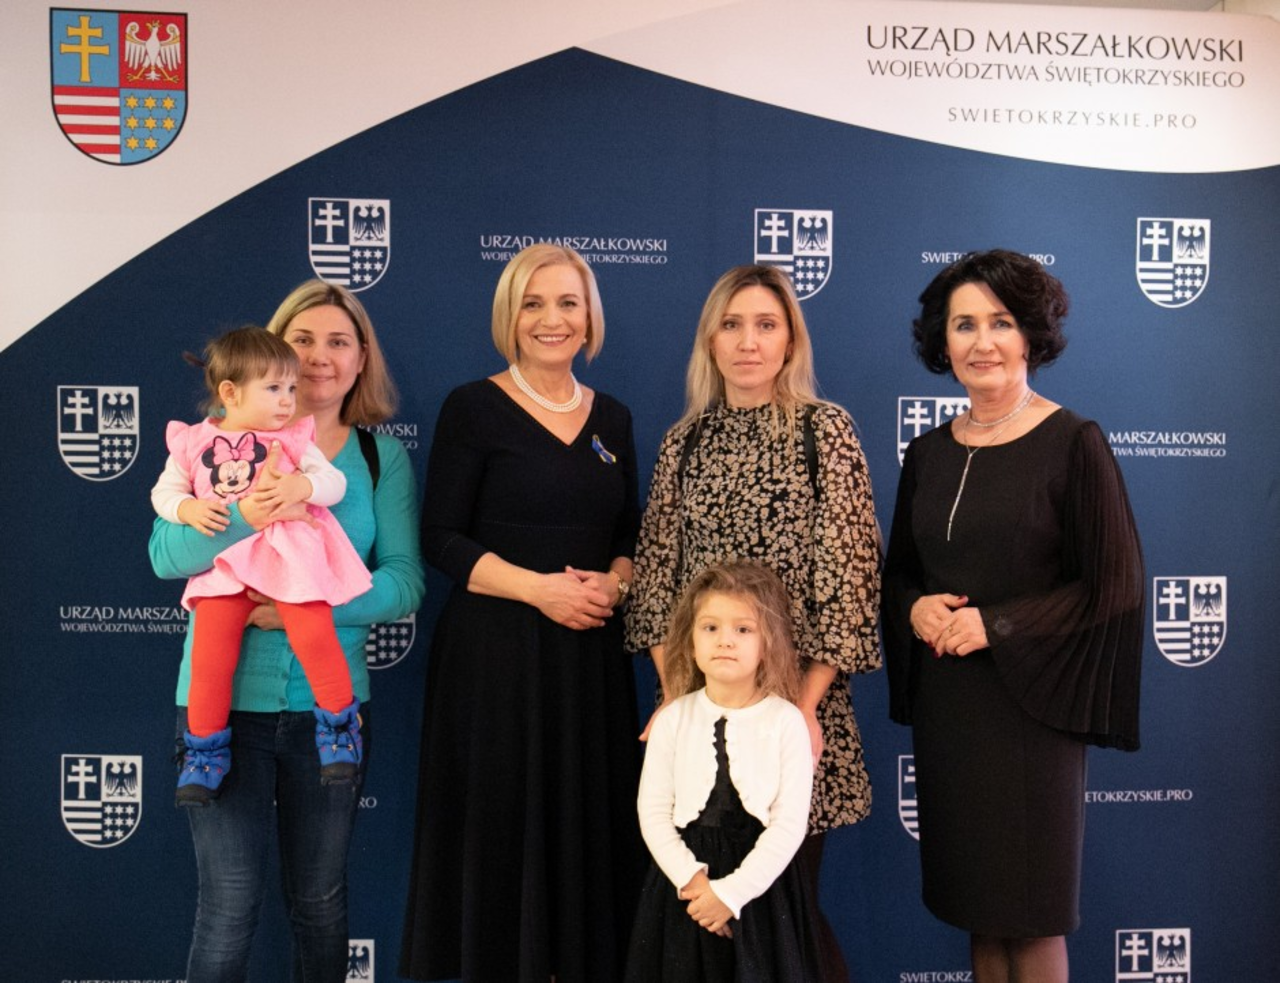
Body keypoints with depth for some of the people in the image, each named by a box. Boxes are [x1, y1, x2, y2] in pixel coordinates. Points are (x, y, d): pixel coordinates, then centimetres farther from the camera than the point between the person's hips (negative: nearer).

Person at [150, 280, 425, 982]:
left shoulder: (382, 457, 3)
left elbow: (404, 581, -5)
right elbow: (165, 555, -9)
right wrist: (240, 516, -27)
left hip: (330, 703, 2)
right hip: (223, 698, -1)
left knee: (321, 903, 14)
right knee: (230, 906, 3)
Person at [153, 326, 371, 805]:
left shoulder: (292, 437, 7)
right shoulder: (192, 442, 10)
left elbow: (334, 480, 2)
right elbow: (165, 491, 14)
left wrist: (303, 485, -19)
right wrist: (187, 508, -7)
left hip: (290, 554, -1)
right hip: (225, 561, 2)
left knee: (314, 635, -19)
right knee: (210, 653, -8)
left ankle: (339, 724, 5)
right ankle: (205, 748, 14)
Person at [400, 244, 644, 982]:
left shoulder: (613, 419, 11)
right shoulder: (474, 408, -3)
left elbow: (630, 536, 14)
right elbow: (443, 539, -7)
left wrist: (613, 584, -7)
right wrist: (539, 588, -18)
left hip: (591, 654, 4)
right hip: (496, 652, -4)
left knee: (587, 826, 7)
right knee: (501, 830, 0)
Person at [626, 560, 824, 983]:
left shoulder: (786, 722, -9)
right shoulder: (674, 719, -2)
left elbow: (791, 821, -12)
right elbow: (653, 811, -2)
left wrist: (731, 891, -14)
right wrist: (691, 878, -13)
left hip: (760, 882, -2)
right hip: (684, 882, 2)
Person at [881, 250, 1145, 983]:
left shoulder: (1073, 443, -8)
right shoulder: (927, 454, 8)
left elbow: (1115, 586, -9)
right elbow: (899, 572, 15)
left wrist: (996, 626, -16)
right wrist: (915, 610, -6)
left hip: (1028, 703, -5)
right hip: (943, 703, 5)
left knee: (1032, 916, 5)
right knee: (974, 898, 14)